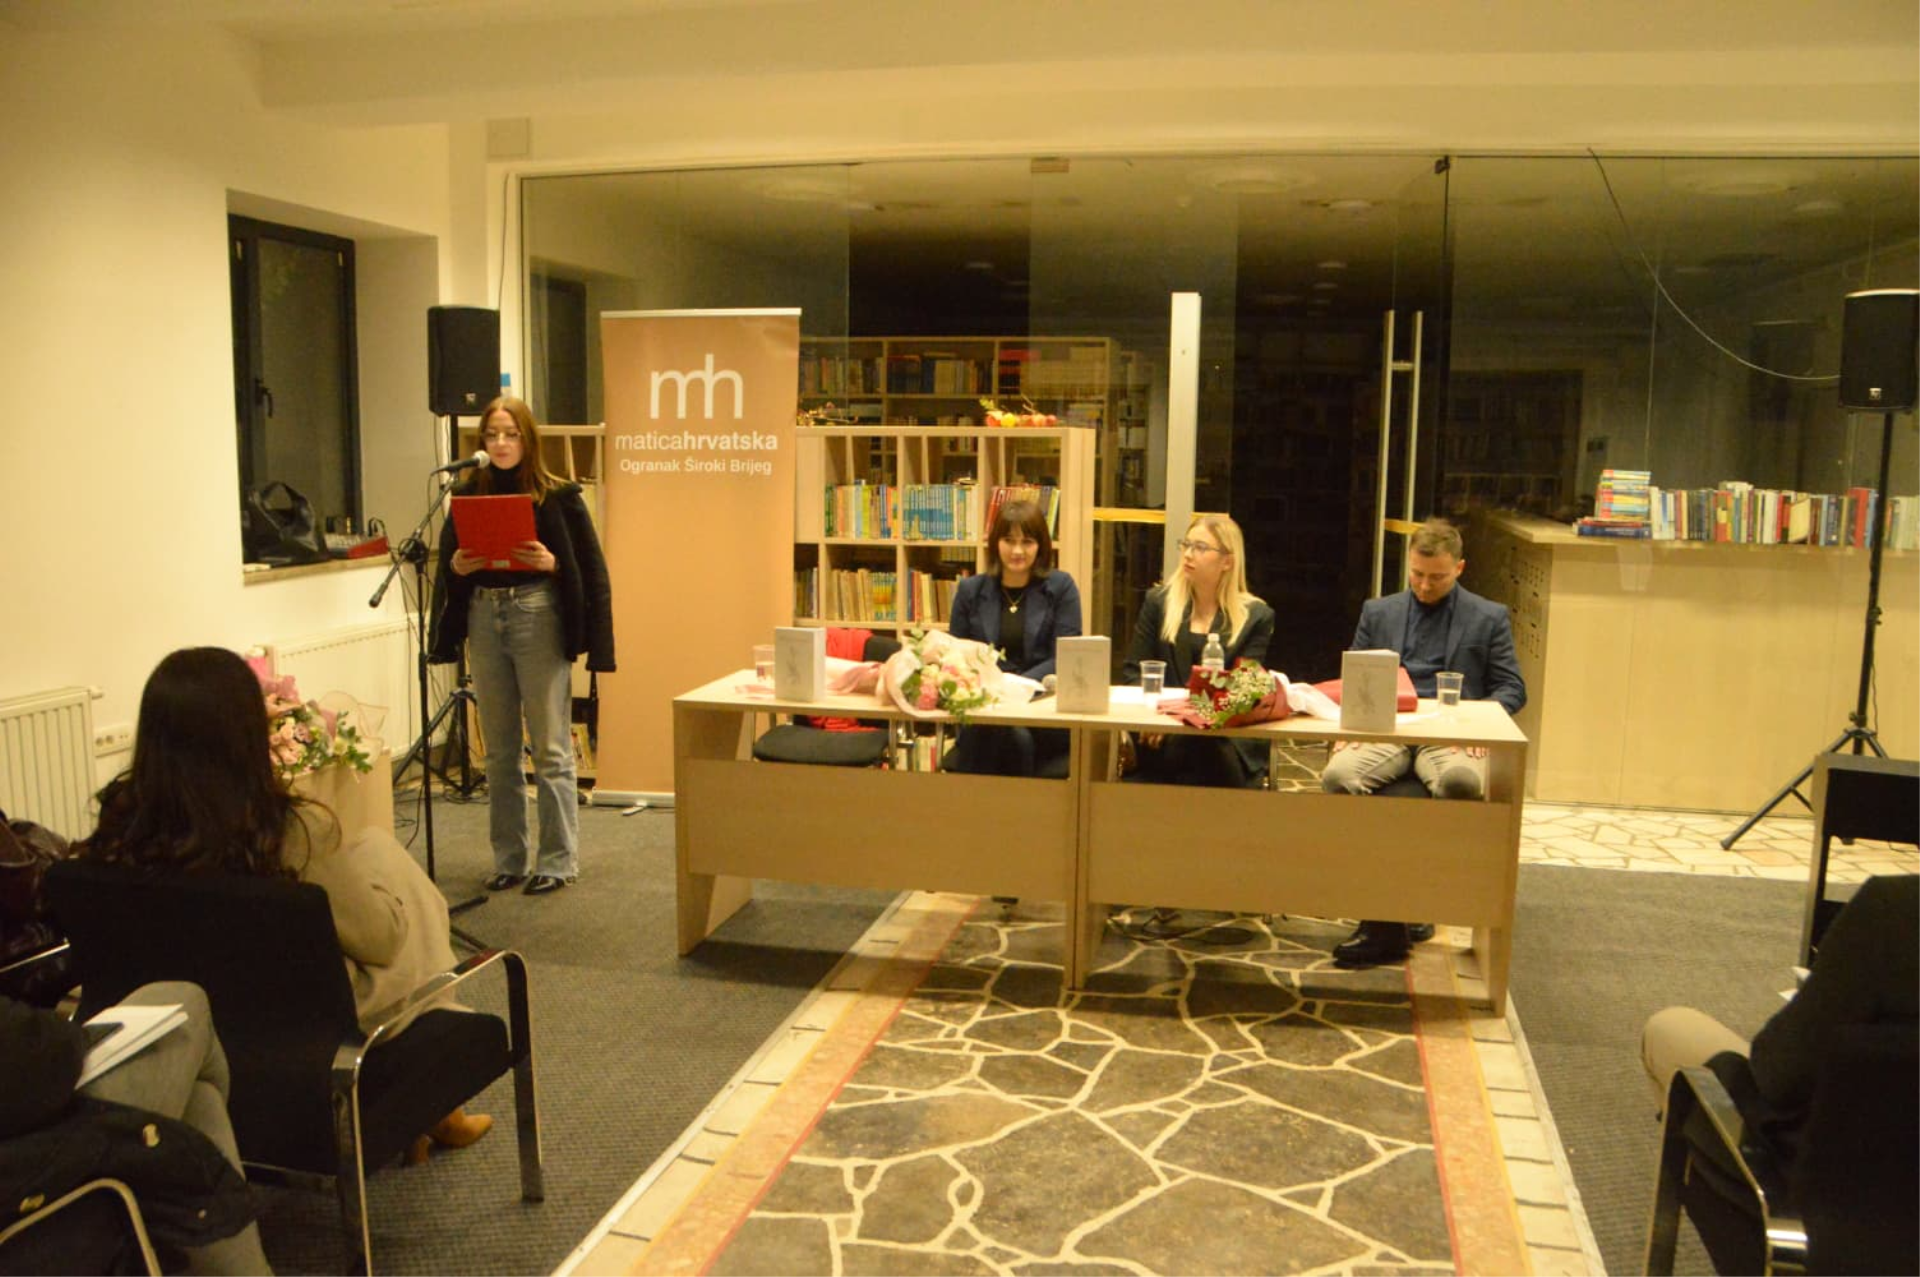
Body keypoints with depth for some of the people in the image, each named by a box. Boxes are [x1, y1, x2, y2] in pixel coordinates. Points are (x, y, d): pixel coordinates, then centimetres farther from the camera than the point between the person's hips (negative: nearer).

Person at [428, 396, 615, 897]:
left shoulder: (557, 496, -1)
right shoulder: (468, 494, 10)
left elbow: (588, 570, -1)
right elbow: (447, 565, 14)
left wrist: (550, 563, -18)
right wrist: (458, 567, -7)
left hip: (538, 619, -4)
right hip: (484, 620, 4)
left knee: (551, 747, -2)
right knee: (499, 751, 11)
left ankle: (559, 860, 7)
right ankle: (508, 859, 21)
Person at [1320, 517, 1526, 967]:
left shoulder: (1488, 618, 16)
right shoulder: (1378, 612, 22)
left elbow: (1512, 689, 11)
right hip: (1386, 728, 2)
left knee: (1461, 780, -38)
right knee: (1338, 775, -32)